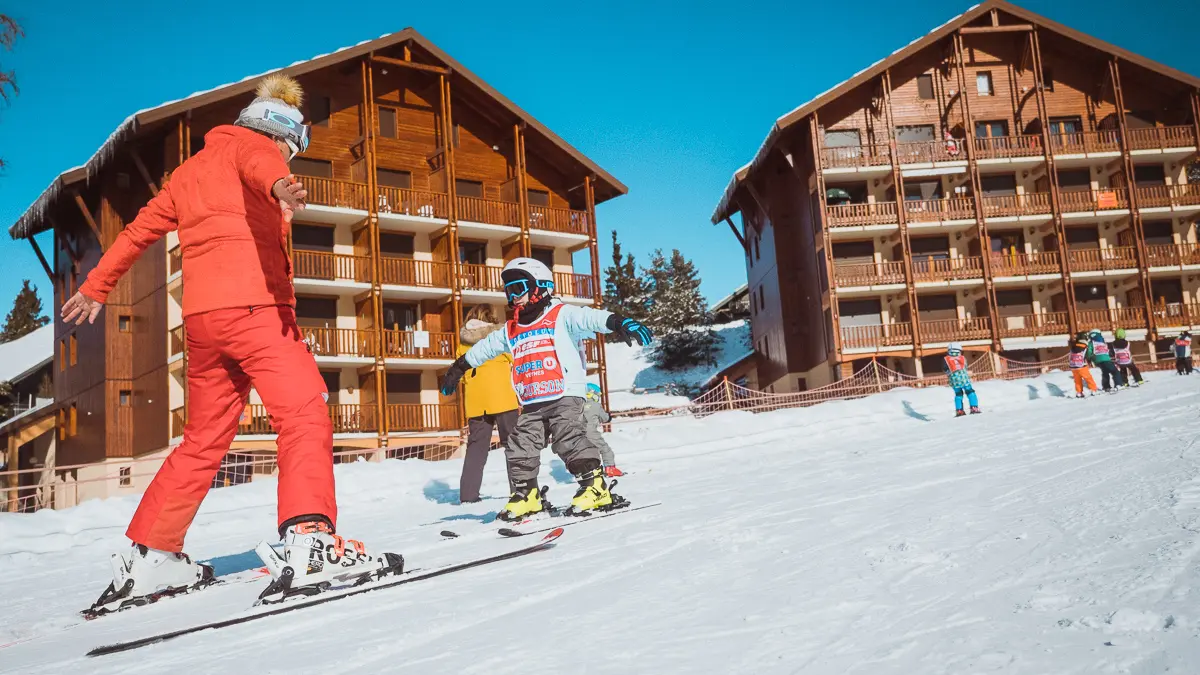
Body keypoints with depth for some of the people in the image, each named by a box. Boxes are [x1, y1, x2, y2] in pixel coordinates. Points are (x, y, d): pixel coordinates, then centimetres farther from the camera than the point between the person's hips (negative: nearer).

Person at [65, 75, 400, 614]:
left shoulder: (191, 169, 29)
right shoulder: (250, 143, 8)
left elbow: (141, 227, 35)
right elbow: (259, 165, -18)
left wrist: (96, 287, 45)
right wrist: (279, 185, -42)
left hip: (201, 317, 8)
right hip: (253, 304, -8)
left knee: (203, 441, 15)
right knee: (305, 414, -17)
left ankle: (148, 557, 18)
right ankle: (309, 539, -32)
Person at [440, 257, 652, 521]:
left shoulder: (561, 315, -2)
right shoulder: (510, 331, 18)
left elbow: (589, 318, -19)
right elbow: (485, 347, 33)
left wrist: (617, 322, -38)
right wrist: (459, 367, 42)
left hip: (565, 395, -7)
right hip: (532, 405, 7)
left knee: (570, 439, -18)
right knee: (520, 448, 4)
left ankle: (595, 486, -13)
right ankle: (526, 494, 16)